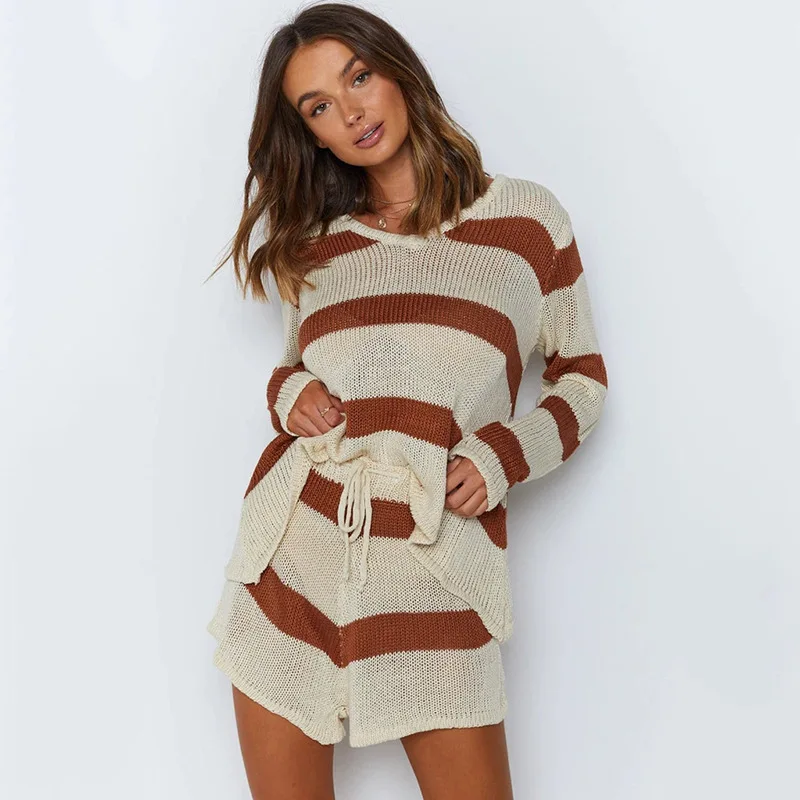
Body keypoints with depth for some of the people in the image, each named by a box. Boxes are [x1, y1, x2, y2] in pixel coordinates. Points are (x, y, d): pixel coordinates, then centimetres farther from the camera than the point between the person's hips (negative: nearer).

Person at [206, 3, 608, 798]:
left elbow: (582, 376, 10)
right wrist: (287, 393, -1)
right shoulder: (313, 242, 11)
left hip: (437, 566, -2)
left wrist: (506, 452, -7)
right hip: (293, 554, 3)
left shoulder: (528, 217, 5)